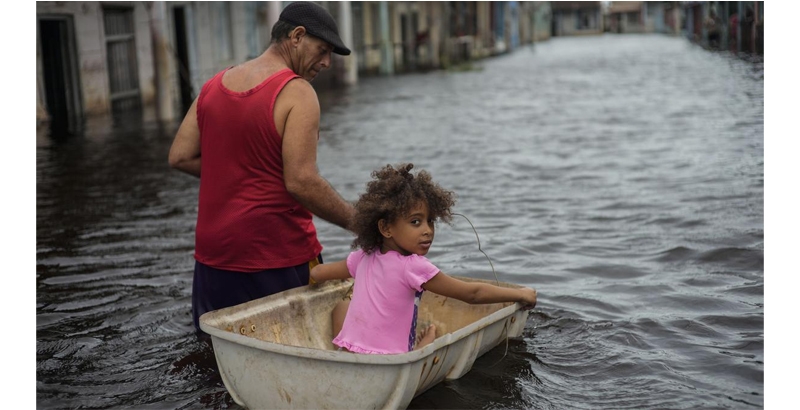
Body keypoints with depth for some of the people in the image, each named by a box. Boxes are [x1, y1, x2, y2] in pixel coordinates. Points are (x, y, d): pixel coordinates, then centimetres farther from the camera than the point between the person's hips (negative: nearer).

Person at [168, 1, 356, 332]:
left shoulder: (215, 85, 8)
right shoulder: (297, 93, -13)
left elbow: (179, 157, 8)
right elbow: (301, 182, -20)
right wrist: (358, 222, -10)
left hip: (214, 255, 7)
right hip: (278, 255, -6)